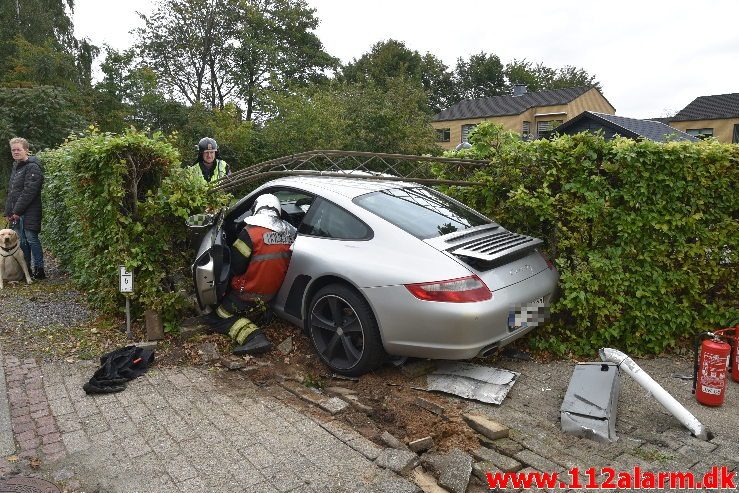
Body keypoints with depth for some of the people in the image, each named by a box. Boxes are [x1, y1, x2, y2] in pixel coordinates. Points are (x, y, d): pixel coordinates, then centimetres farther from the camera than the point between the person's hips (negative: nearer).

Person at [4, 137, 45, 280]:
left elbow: (29, 191, -17)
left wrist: (17, 211, -16)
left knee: (32, 240, -5)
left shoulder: (33, 167, -11)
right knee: (22, 241, 12)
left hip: (29, 213, -8)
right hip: (17, 214, 8)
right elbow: (11, 191, 20)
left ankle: (39, 270, 2)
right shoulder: (16, 166, 18)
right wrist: (8, 212, 12)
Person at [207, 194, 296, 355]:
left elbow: (236, 267, -16)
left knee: (217, 318, 6)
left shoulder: (250, 233, -20)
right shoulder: (290, 232, -4)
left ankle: (253, 336, -15)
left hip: (248, 292, -7)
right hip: (272, 292, 7)